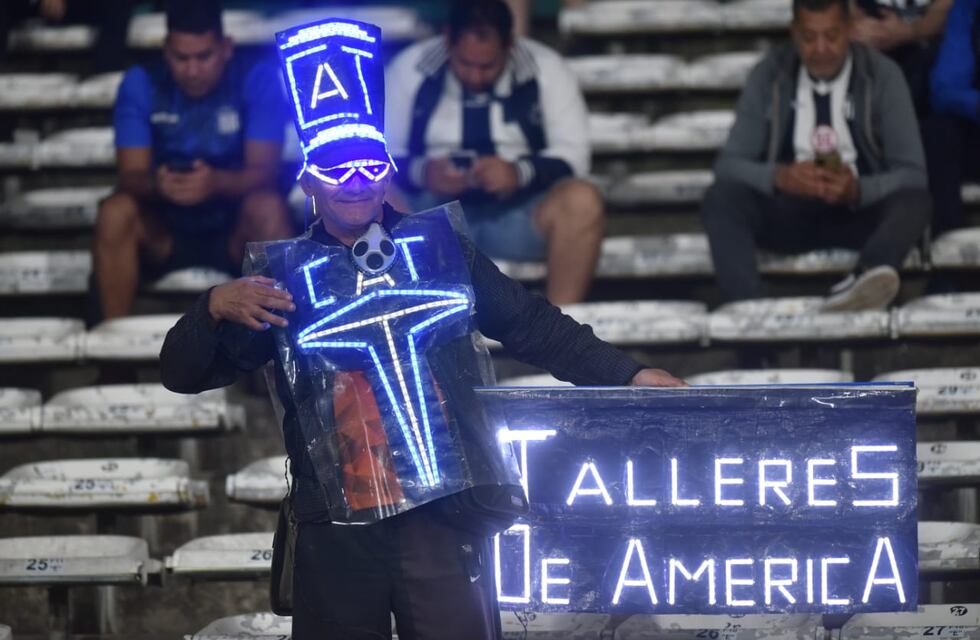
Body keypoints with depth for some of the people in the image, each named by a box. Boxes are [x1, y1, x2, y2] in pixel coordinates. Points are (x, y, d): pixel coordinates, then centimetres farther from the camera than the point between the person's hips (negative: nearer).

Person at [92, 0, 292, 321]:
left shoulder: (258, 80, -10)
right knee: (115, 212, -29)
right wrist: (156, 184, -37)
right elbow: (131, 175, -12)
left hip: (235, 228, -1)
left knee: (267, 207, -33)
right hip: (163, 232, 1)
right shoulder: (140, 84, -7)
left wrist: (217, 182, -41)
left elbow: (263, 170, -18)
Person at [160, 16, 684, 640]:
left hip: (443, 515, 0)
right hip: (338, 529, 1)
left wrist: (628, 374, 8)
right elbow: (183, 373, 6)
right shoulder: (283, 273, 6)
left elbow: (532, 326, 14)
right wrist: (215, 307, -13)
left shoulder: (438, 247, 7)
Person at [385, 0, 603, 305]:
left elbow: (572, 155, -4)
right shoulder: (410, 69, -1)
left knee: (581, 202, -32)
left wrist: (520, 172, -24)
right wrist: (422, 172, -21)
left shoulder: (546, 70, -2)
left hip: (517, 214, 0)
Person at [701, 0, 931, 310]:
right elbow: (728, 164, -3)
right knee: (720, 197, -28)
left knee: (913, 201, -33)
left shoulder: (882, 75, -5)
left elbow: (912, 173, -8)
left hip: (859, 209, -1)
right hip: (789, 209, 1)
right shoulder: (770, 75, -1)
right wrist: (779, 177, -26)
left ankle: (861, 282, -65)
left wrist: (858, 190, -29)